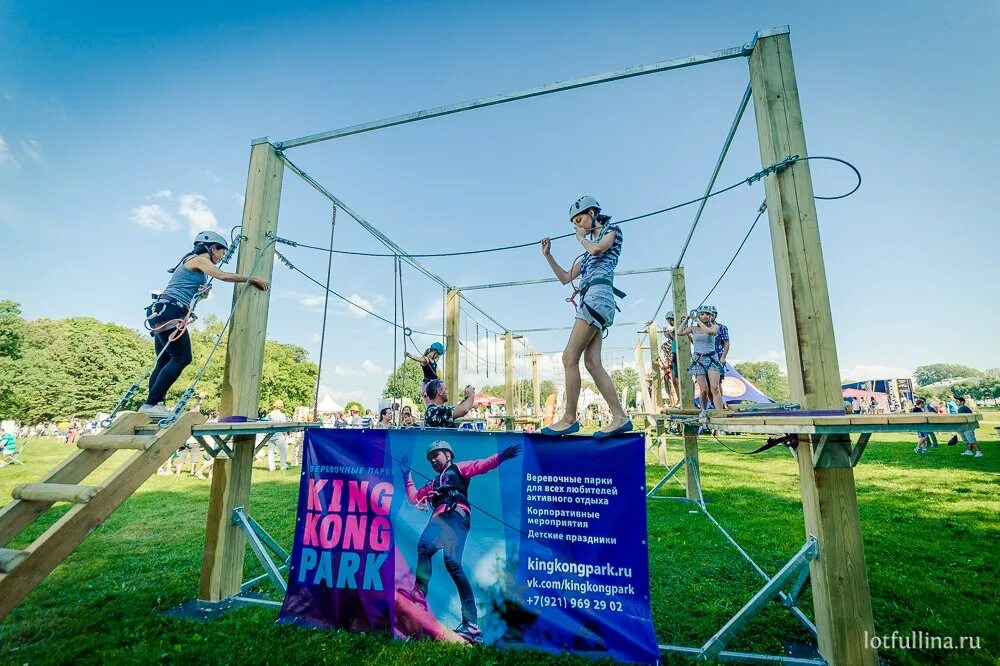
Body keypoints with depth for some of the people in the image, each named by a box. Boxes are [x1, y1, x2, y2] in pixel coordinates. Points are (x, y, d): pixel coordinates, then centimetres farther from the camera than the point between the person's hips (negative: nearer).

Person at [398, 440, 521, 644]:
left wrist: (501, 456, -10)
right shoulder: (433, 484, 39)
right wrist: (406, 474, 34)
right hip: (440, 516, 3)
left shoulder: (458, 468, 21)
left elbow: (482, 465, 6)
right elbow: (413, 498, 36)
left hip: (456, 513, -3)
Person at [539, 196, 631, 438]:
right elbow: (565, 278, 30)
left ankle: (569, 418, -13)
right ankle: (620, 417, -4)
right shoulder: (589, 248, 32)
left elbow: (598, 248, -11)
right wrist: (548, 255, 24)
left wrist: (582, 238, 9)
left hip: (598, 295, -9)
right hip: (591, 300, 9)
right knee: (592, 362, -4)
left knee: (570, 357, -15)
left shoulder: (612, 230, 12)